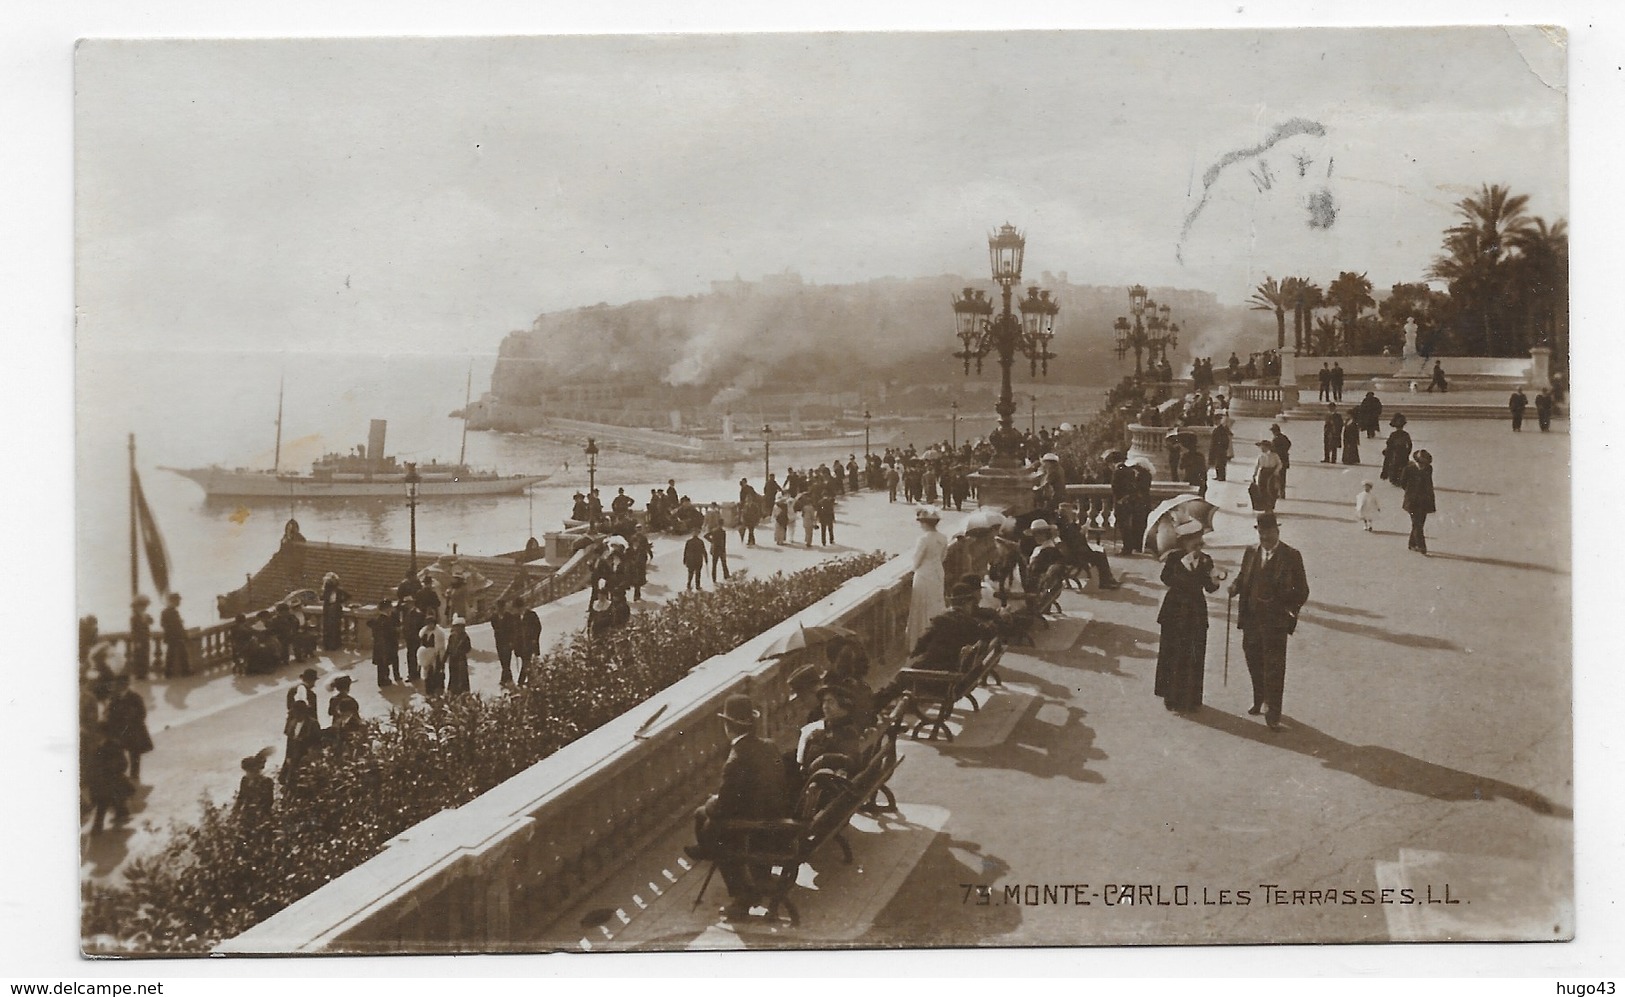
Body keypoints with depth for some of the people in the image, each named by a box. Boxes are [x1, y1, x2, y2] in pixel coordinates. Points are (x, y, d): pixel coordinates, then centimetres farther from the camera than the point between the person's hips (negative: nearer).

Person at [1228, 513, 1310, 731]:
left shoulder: (1291, 557, -5)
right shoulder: (1251, 552, 8)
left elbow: (1302, 591, -1)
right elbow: (1243, 577, 17)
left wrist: (1290, 610, -14)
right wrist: (1236, 586, -6)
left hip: (1275, 621, -5)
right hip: (1251, 619, 5)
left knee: (1274, 668, -5)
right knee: (1254, 664, 16)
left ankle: (1273, 714, 0)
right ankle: (1260, 701, 36)